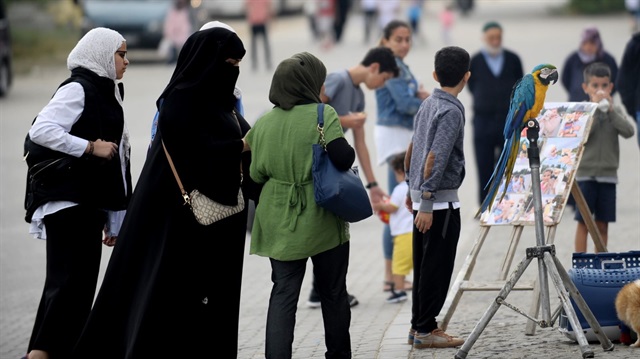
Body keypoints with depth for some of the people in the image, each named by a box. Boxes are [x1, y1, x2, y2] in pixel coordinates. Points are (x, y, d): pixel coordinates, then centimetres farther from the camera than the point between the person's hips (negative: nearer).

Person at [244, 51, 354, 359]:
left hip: (280, 224, 3)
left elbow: (257, 175, 5)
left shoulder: (264, 123, 2)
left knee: (283, 294, 4)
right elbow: (343, 158, -21)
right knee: (333, 293, 13)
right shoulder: (323, 115, -11)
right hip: (322, 221, -3)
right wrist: (348, 151, 1)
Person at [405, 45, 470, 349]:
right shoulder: (452, 111, -16)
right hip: (441, 200, -9)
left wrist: (412, 190, 27)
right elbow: (435, 158, -23)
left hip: (423, 197, 9)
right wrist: (427, 205, -24)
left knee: (423, 264, 13)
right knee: (437, 267, -2)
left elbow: (412, 148, 18)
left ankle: (419, 326, 19)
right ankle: (426, 330, 1)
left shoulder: (427, 105, 10)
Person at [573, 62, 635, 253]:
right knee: (583, 221, -2)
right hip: (585, 173, -3)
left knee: (602, 223, 7)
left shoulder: (616, 110, 8)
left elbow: (628, 131, -8)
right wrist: (595, 109, -16)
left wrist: (611, 110, -13)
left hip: (608, 174, 3)